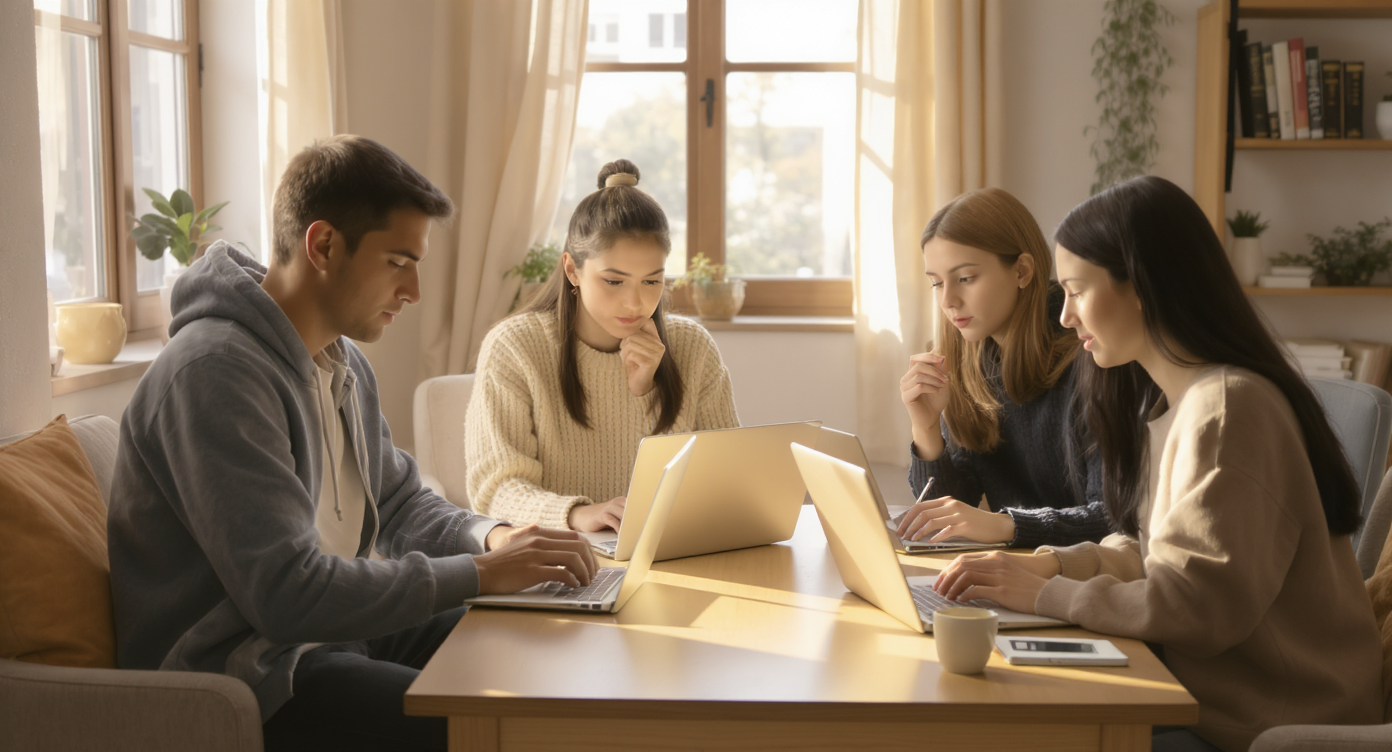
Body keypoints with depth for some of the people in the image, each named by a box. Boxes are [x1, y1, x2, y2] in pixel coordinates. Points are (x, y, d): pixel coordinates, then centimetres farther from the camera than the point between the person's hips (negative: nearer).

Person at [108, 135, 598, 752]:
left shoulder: (344, 364, 10)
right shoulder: (213, 374, -22)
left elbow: (397, 504, 19)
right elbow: (287, 591, -28)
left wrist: (491, 537, -3)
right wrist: (480, 573, -23)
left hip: (337, 626, 9)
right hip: (251, 673, -9)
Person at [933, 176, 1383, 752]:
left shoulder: (1227, 407, -21)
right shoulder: (1168, 401, 11)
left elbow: (1202, 605, -24)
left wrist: (1045, 594, -19)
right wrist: (1048, 563, -1)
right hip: (1210, 695, 8)